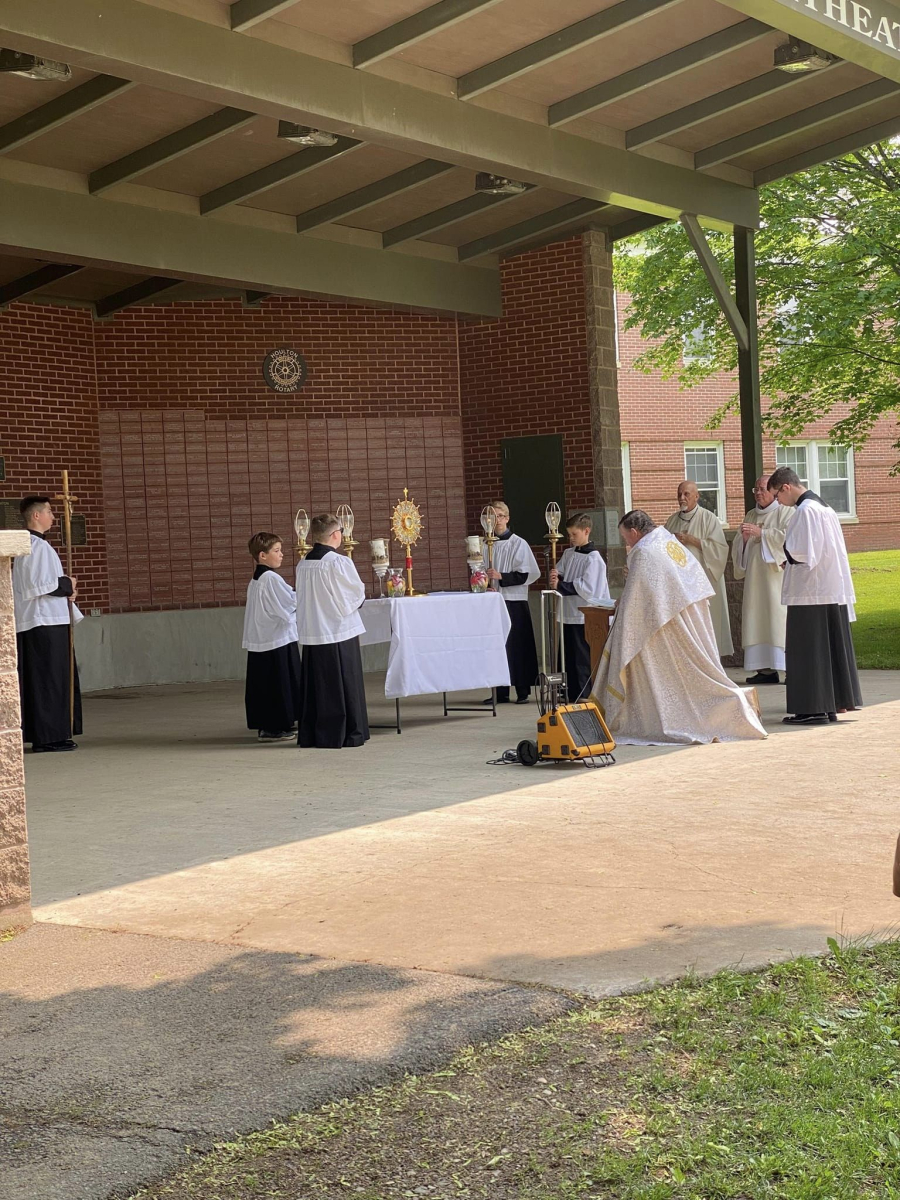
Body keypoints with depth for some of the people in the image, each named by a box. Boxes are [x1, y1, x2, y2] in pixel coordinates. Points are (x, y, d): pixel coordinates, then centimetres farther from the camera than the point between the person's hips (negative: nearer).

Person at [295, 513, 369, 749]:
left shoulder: (303, 565, 2)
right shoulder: (340, 563, -14)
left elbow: (302, 598, 11)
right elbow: (358, 593, -6)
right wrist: (353, 602, 14)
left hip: (312, 634, 5)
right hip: (340, 632, -5)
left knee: (316, 684, 11)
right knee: (346, 684, 4)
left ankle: (311, 734, 14)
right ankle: (349, 734, 7)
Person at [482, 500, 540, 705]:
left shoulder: (518, 544, -3)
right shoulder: (485, 545, 7)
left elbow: (527, 575, -8)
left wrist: (501, 577, -16)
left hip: (514, 602, -3)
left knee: (517, 645, -2)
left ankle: (523, 691, 6)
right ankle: (500, 693, 11)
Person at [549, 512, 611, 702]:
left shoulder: (593, 558, -11)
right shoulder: (568, 553, 12)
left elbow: (587, 588, -18)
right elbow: (560, 574, 17)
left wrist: (561, 586, -16)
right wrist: (556, 577, -6)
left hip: (585, 617, -8)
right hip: (569, 615, 8)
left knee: (583, 661, -4)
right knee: (569, 659, 11)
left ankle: (584, 697, 1)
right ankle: (573, 697, 18)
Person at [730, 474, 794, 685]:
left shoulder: (786, 512, 2)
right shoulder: (751, 515, 20)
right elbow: (738, 546, 17)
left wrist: (761, 533, -12)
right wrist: (744, 538, -5)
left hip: (777, 575, -6)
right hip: (755, 577, 6)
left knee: (781, 618, -12)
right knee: (758, 620, 0)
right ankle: (766, 669, 0)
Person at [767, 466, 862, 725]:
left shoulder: (805, 511, -15)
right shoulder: (823, 507, 15)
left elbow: (801, 551, -20)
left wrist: (786, 554, -1)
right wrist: (791, 557, 12)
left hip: (811, 591, -10)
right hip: (834, 590, 10)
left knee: (808, 651, -5)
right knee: (832, 646, 12)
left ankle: (813, 708, -4)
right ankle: (837, 703, 16)